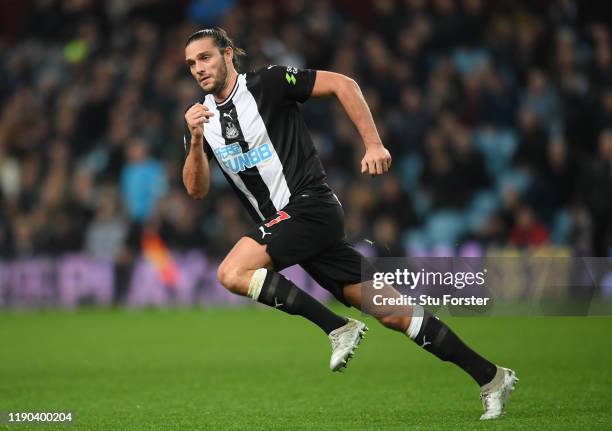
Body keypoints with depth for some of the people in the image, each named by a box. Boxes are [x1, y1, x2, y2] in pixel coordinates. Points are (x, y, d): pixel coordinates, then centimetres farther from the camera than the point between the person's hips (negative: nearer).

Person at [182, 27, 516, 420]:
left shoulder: (267, 83, -6)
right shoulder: (202, 119, 12)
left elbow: (342, 84, -7)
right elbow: (197, 189, 5)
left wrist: (373, 144, -13)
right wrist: (196, 141, -12)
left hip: (309, 206, -6)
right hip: (283, 222, 6)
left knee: (232, 273, -22)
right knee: (390, 311, 2)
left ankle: (338, 329, -13)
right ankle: (490, 377, 6)